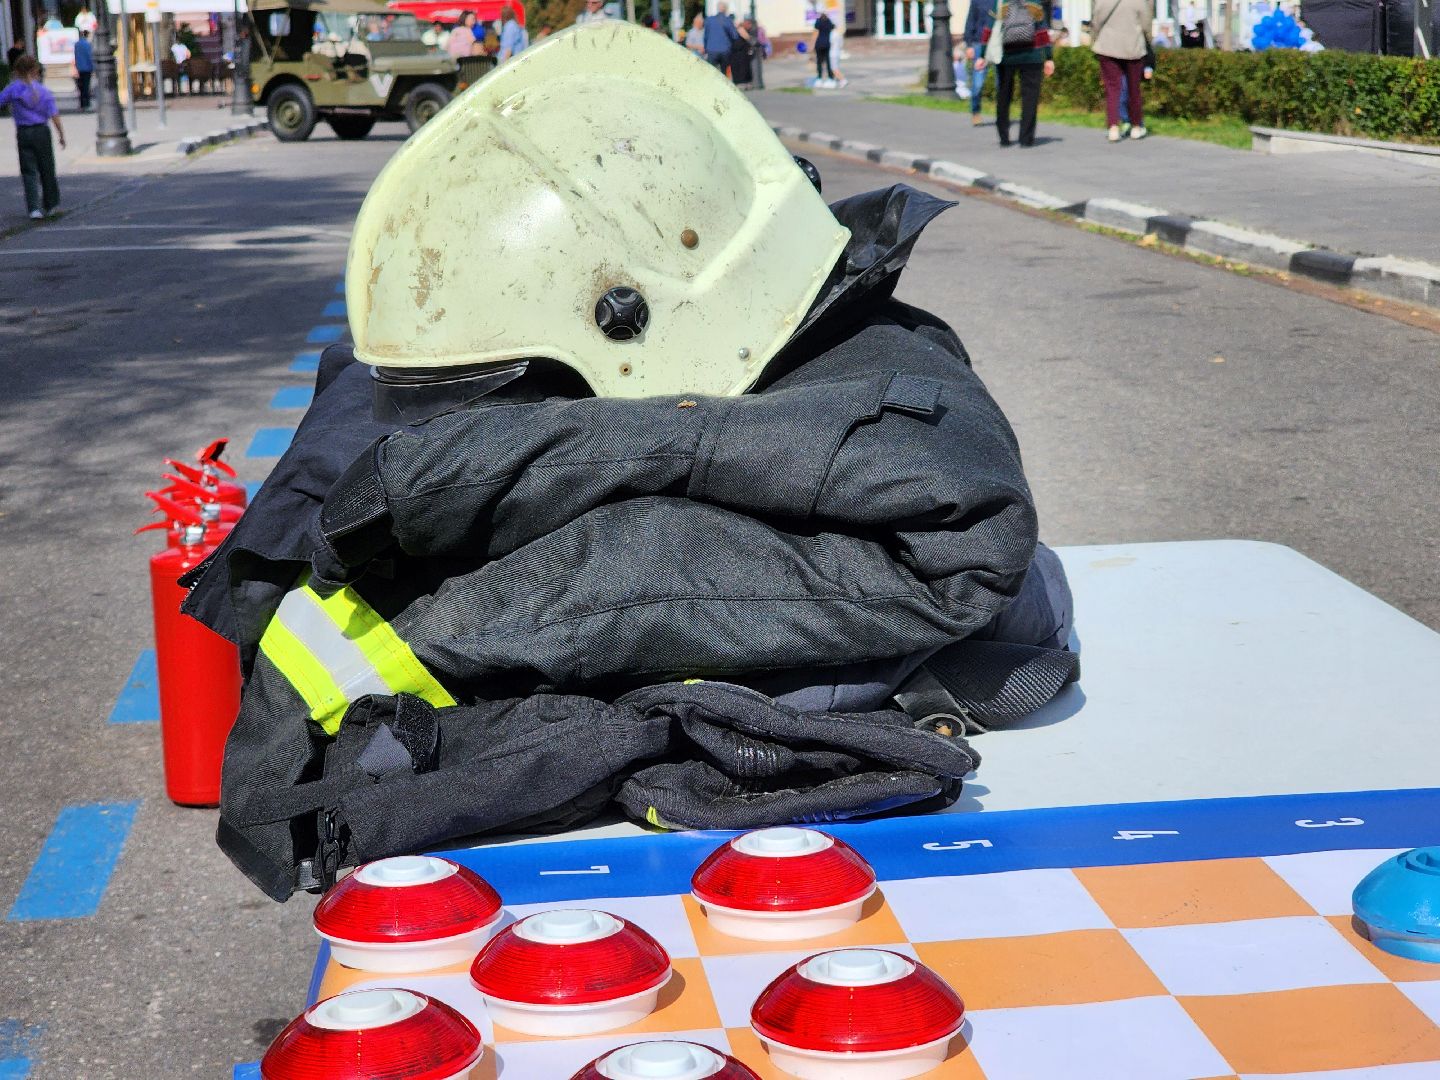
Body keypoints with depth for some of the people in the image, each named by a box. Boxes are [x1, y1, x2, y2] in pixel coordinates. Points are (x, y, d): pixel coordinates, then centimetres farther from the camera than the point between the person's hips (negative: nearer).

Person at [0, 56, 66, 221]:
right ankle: (52, 204, 24)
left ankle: (34, 208, -6)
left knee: (29, 172, 3)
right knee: (47, 170, 13)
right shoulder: (44, 91, -5)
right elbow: (54, 116, -7)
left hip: (23, 133, -1)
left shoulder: (13, 89, -6)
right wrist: (61, 135, 0)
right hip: (42, 132, 1)